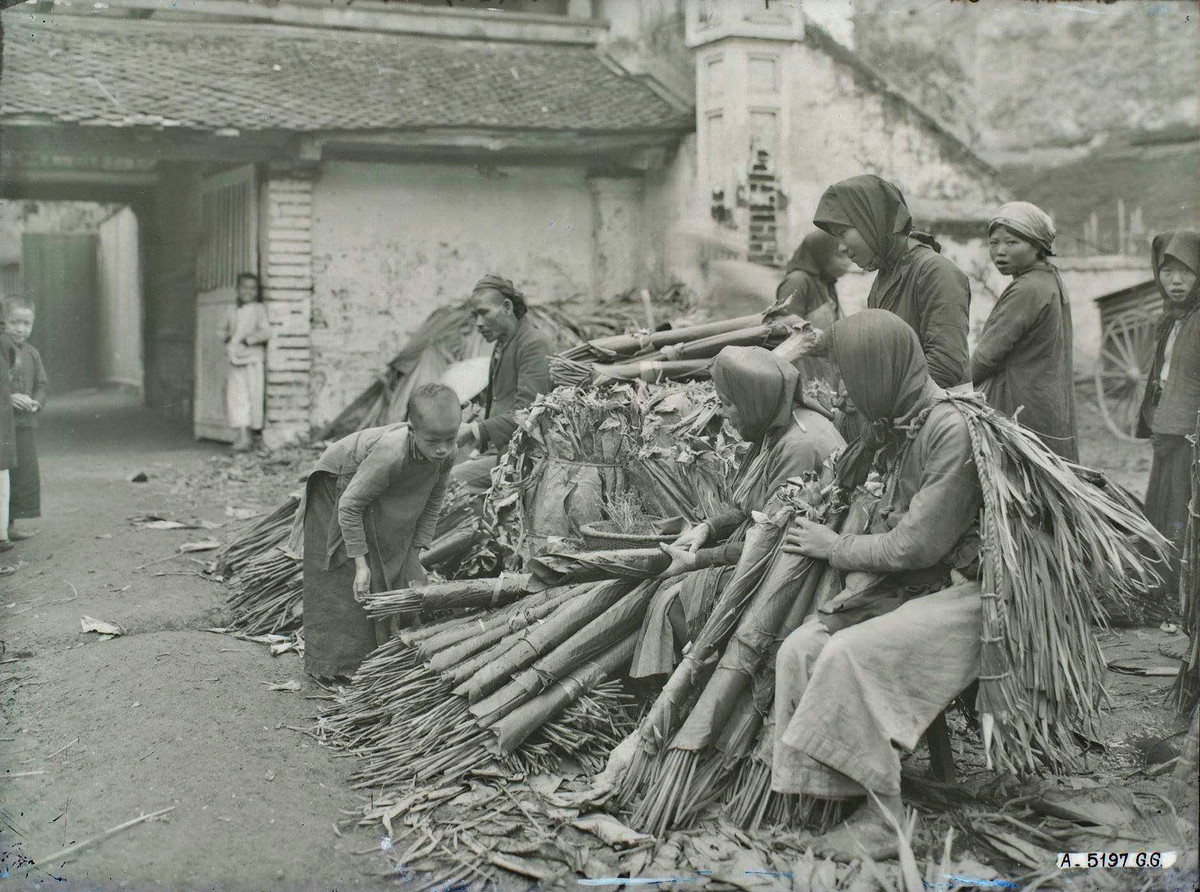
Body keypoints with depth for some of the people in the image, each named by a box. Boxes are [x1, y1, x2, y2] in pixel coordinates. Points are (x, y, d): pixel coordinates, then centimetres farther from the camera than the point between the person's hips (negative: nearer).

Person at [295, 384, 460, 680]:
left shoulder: (447, 455, -24)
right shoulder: (392, 454, -44)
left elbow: (432, 503, -6)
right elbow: (349, 506, -35)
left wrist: (415, 556, -9)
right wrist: (361, 564, -30)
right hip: (337, 490, -6)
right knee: (343, 585, -5)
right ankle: (335, 665, 8)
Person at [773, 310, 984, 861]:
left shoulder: (952, 429, -18)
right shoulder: (895, 427, 10)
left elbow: (920, 543, -19)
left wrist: (836, 548, -8)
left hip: (961, 593, -8)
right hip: (902, 585, 8)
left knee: (849, 653, -28)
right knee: (800, 648, -13)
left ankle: (885, 819, -18)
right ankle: (824, 794, -11)